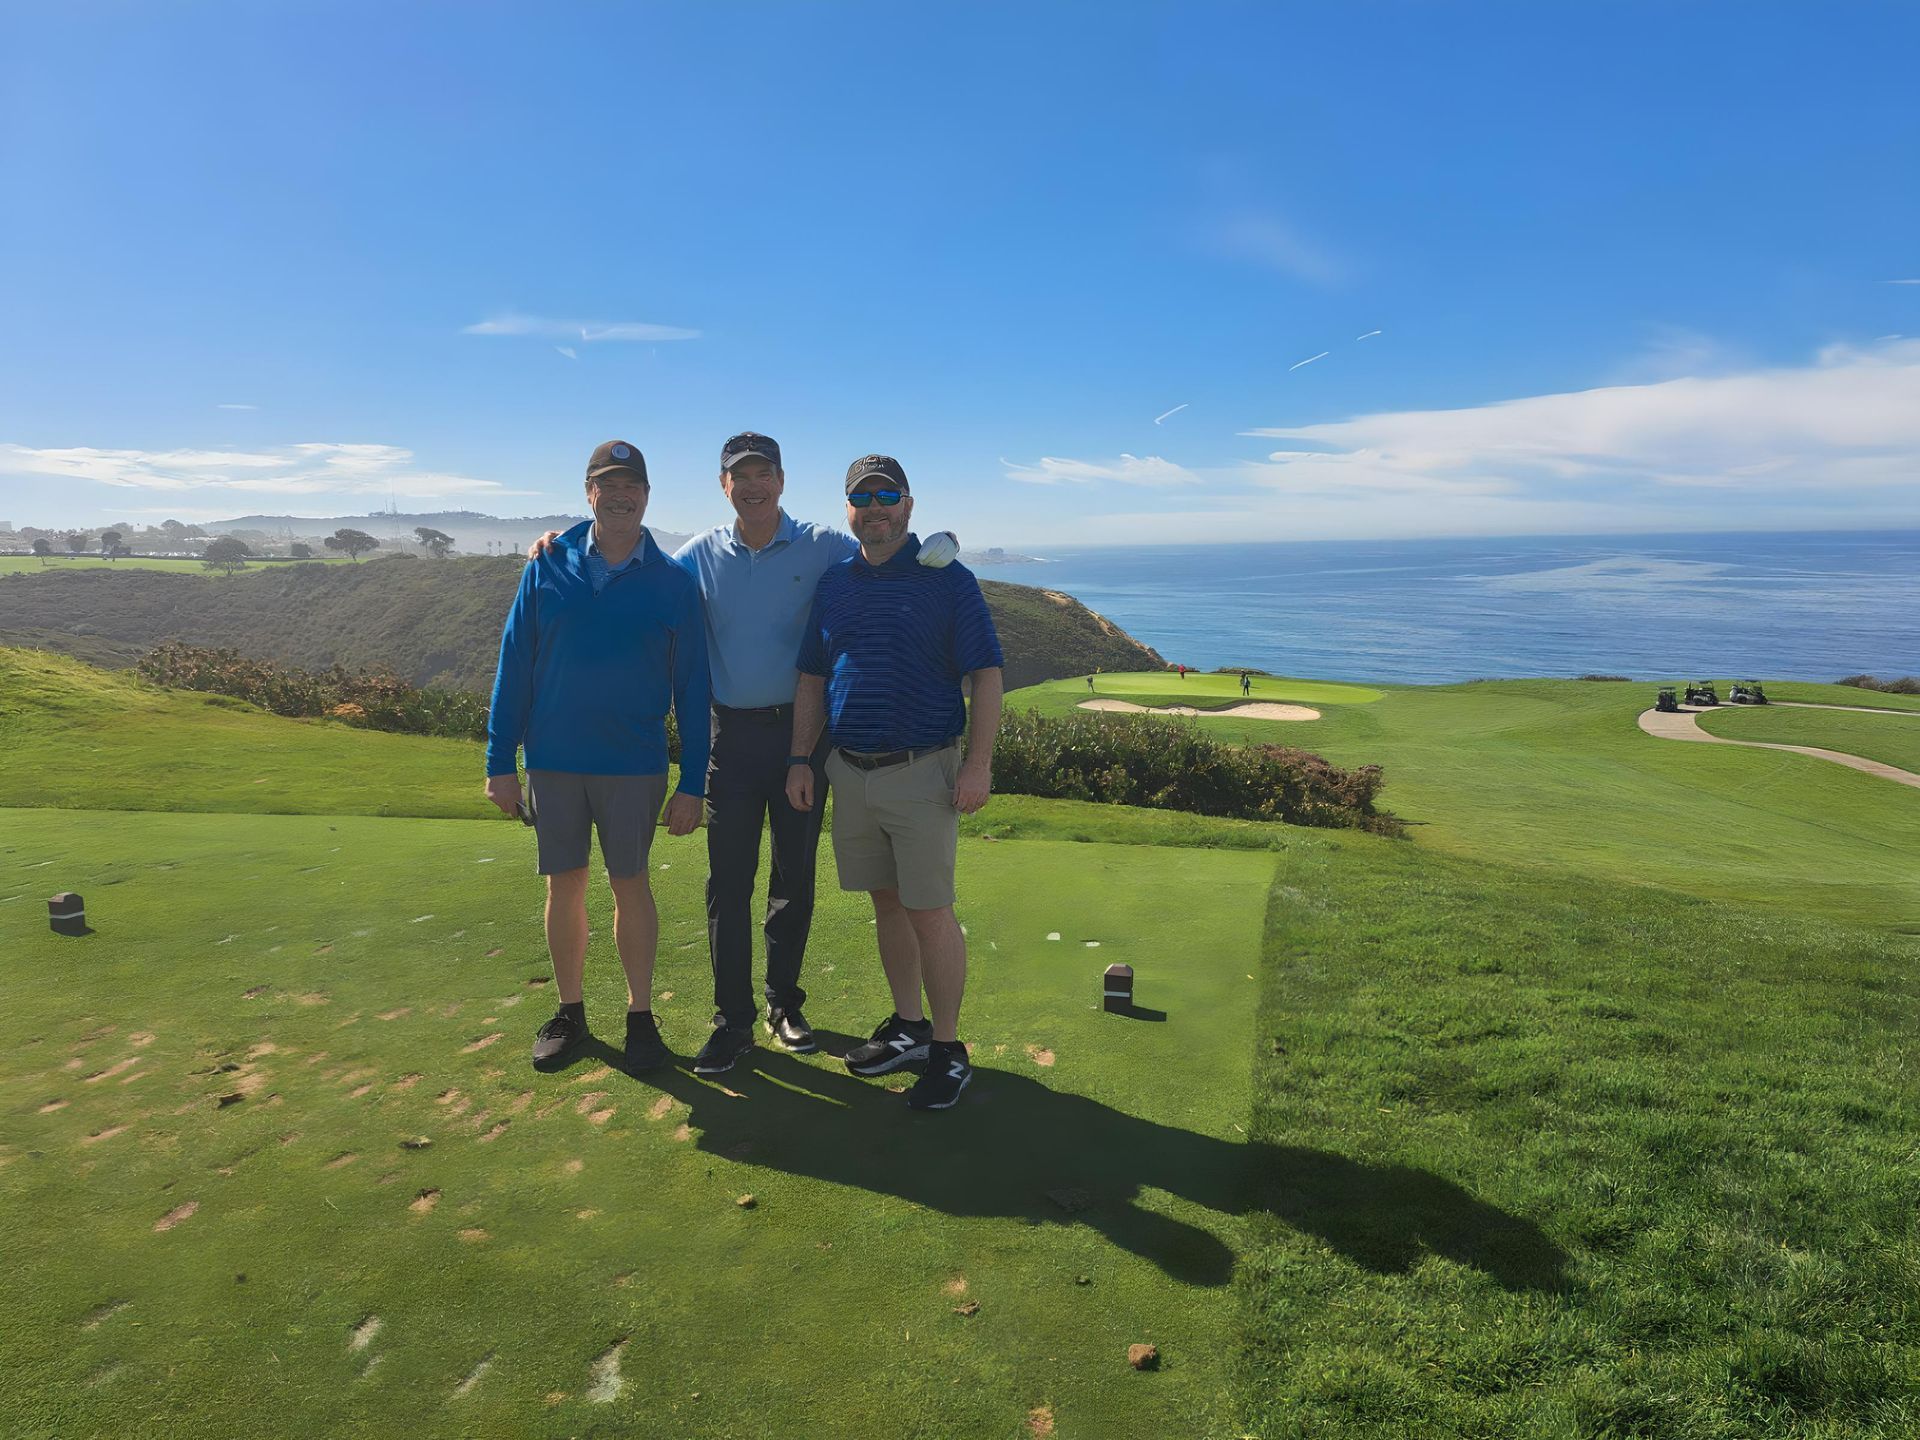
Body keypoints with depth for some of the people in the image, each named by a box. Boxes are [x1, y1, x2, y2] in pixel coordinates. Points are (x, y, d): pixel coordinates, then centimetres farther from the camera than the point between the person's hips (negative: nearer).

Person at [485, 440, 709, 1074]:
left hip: (634, 765, -1)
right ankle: (569, 1014, 27)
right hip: (553, 760, 2)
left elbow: (691, 687, -1)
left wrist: (692, 784, -3)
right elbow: (513, 664, 2)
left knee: (630, 885, 6)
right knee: (564, 886, 10)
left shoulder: (672, 582, -2)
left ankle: (641, 1016, 21)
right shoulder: (548, 565, 0)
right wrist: (500, 761, -1)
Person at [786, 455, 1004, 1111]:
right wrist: (799, 759, 9)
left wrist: (978, 764, -15)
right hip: (850, 771, 5)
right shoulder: (833, 584, 11)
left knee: (929, 910, -2)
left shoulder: (948, 580, -3)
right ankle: (907, 1026, 29)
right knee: (886, 902, 14)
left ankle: (948, 1049, 12)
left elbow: (986, 676, -7)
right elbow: (812, 680, 15)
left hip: (922, 772, -5)